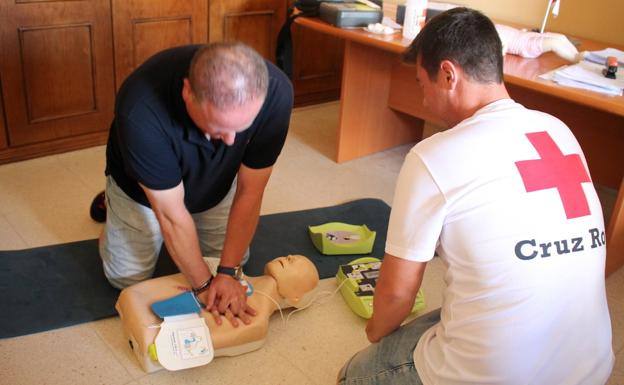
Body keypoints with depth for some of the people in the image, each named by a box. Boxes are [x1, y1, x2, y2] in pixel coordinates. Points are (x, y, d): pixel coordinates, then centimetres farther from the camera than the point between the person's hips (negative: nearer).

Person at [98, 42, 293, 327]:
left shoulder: (275, 92, -37)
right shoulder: (141, 111, -44)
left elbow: (249, 192, -26)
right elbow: (171, 213, -32)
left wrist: (228, 271, -24)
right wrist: (204, 285, -24)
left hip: (216, 183, 3)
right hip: (143, 187, -2)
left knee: (235, 256, 7)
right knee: (127, 276, 3)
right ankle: (112, 201, 29)